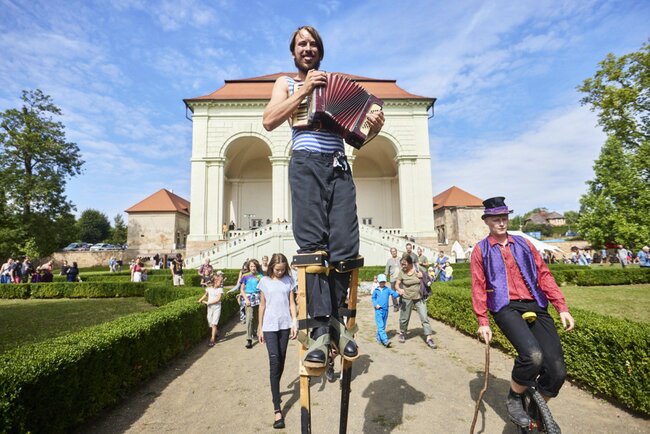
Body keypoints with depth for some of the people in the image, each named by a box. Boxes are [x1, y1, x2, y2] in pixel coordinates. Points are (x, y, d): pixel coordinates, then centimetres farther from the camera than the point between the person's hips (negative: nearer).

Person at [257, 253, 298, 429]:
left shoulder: (288, 280, 2)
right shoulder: (264, 281, -1)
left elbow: (292, 303, 4)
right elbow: (262, 305, 5)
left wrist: (294, 322, -4)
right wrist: (260, 327, 7)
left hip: (285, 325, 2)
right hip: (270, 326, -2)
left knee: (281, 361, 12)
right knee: (274, 362, -6)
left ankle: (275, 390, 36)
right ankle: (277, 409, -3)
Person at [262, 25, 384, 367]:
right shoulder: (286, 83, 22)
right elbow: (269, 121, 2)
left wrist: (373, 130, 0)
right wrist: (304, 91, -1)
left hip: (339, 166, 2)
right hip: (306, 165, -2)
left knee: (345, 244, -11)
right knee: (312, 244, -14)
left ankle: (336, 318, 4)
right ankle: (321, 328, -13)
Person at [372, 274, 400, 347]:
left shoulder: (387, 289, 5)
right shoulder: (376, 290, 4)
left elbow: (394, 294, -5)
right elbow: (373, 298, 11)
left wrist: (399, 293, -24)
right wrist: (375, 304, -6)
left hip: (385, 310, 3)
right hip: (378, 310, -3)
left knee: (383, 326, 11)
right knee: (380, 326, -12)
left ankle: (379, 338, 26)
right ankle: (385, 340, -16)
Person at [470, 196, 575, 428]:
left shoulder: (523, 243, 14)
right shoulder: (481, 250, 5)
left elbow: (544, 274, 10)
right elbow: (478, 287, 1)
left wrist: (562, 307, 0)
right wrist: (483, 322, -5)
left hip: (535, 306, 4)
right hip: (506, 308, -4)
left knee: (557, 371, -4)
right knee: (532, 355, -28)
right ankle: (513, 399, 2)